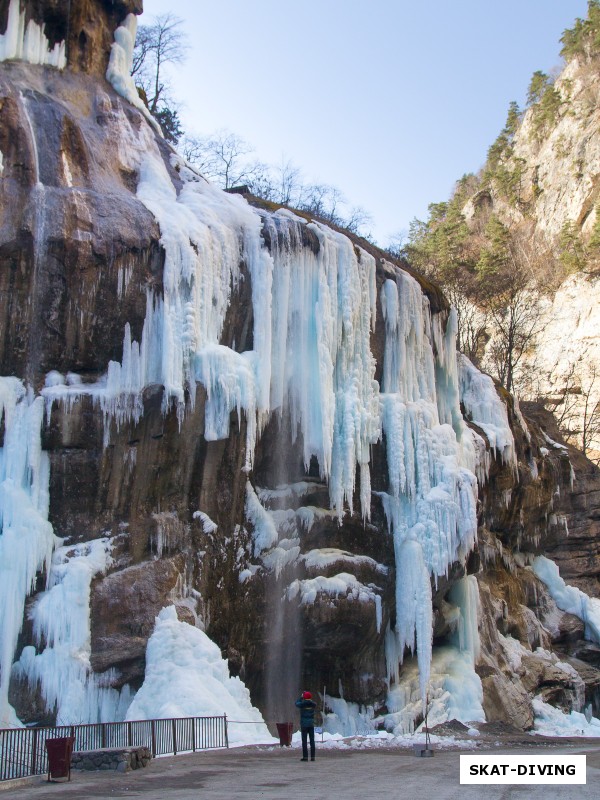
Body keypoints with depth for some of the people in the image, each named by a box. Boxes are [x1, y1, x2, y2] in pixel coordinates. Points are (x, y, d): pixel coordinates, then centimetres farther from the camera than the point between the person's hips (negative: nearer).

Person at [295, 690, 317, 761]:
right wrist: (309, 698, 27)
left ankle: (305, 757, -3)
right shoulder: (313, 704, -2)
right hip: (311, 724, 3)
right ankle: (312, 757, 3)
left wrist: (301, 697, 24)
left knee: (304, 741, -1)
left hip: (304, 724, -3)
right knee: (312, 741, 5)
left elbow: (297, 703, 13)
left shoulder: (302, 704, -9)